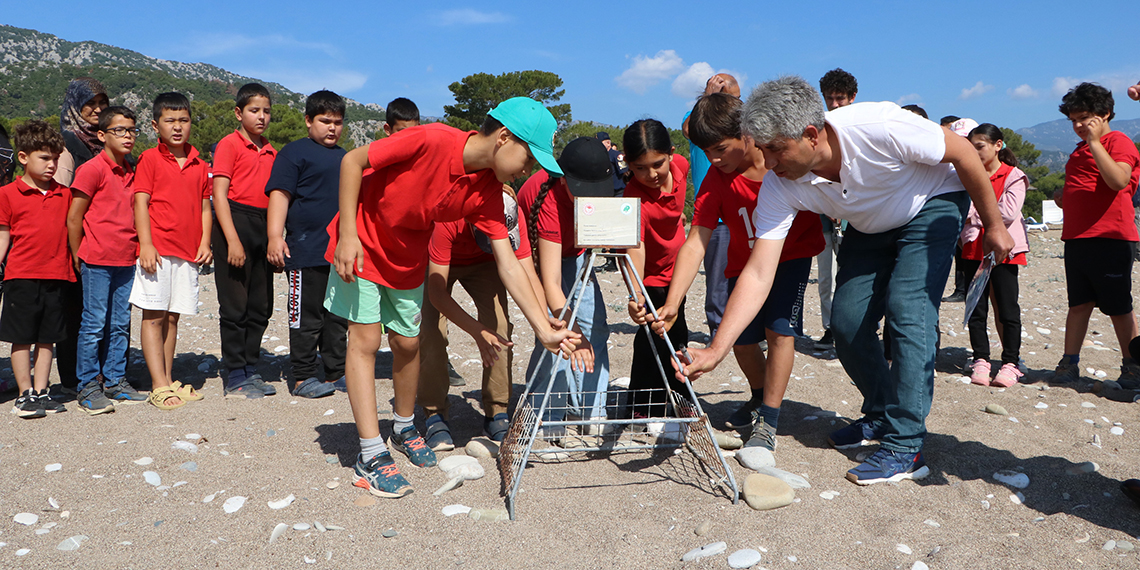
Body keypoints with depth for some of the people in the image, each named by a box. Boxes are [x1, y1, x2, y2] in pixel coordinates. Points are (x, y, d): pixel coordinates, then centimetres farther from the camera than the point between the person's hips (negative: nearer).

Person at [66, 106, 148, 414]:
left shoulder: (131, 172, 12)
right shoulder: (92, 169, -8)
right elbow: (73, 218, -7)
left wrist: (137, 250, 13)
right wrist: (78, 258, -3)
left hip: (126, 261, 6)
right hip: (97, 261, -6)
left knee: (121, 324, 11)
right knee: (94, 324, -1)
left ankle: (115, 380, 21)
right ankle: (88, 387, 8)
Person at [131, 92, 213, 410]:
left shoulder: (199, 165, 14)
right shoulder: (150, 159, 1)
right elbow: (141, 203, -5)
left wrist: (204, 243, 4)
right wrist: (146, 244, -13)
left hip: (188, 253, 5)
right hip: (158, 250, -4)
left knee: (172, 317, 10)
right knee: (153, 317, -3)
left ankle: (169, 381, 17)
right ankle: (159, 387, -3)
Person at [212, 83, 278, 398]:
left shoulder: (270, 151, 15)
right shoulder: (230, 144, -4)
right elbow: (219, 194, -11)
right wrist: (232, 240, -18)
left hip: (261, 227, 7)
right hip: (234, 221, -7)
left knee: (261, 306, 10)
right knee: (235, 306, -2)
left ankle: (250, 370, 22)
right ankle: (235, 378, 6)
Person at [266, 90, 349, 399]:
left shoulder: (343, 157, 20)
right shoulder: (295, 152, -2)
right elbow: (279, 194, -10)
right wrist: (275, 236, -20)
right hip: (306, 254, -7)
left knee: (339, 316, 11)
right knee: (306, 317, -2)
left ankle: (336, 373, 20)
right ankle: (302, 378, 7)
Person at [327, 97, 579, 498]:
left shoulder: (488, 191, -14)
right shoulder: (432, 141, -32)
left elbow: (508, 263, -13)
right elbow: (353, 160, -23)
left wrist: (544, 330, -17)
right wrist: (347, 235, -24)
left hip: (408, 257, 5)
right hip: (361, 245, -5)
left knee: (407, 342, 10)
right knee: (365, 338, -7)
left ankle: (404, 428, 34)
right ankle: (371, 455, -3)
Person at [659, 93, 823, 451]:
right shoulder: (716, 181, -21)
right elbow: (695, 243, -29)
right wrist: (672, 303, -40)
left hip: (793, 252, -2)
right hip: (745, 261, 2)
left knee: (779, 329, -16)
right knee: (740, 337, 2)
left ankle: (768, 423, -5)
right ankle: (760, 398, 33)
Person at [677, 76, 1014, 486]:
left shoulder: (878, 127, -38)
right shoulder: (779, 187, -25)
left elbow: (963, 152, -21)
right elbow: (758, 274, -27)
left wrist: (993, 225, -11)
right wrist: (716, 351, -36)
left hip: (932, 205, -5)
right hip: (870, 227, 5)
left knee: (907, 310, -20)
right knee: (847, 320, -4)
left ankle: (905, 447, -13)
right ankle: (881, 416, 20)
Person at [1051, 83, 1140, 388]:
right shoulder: (1081, 149, 22)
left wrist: (1094, 141, -20)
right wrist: (1064, 197, 12)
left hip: (1109, 238, -8)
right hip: (1076, 238, 8)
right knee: (1079, 304, 9)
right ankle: (1070, 363, 13)